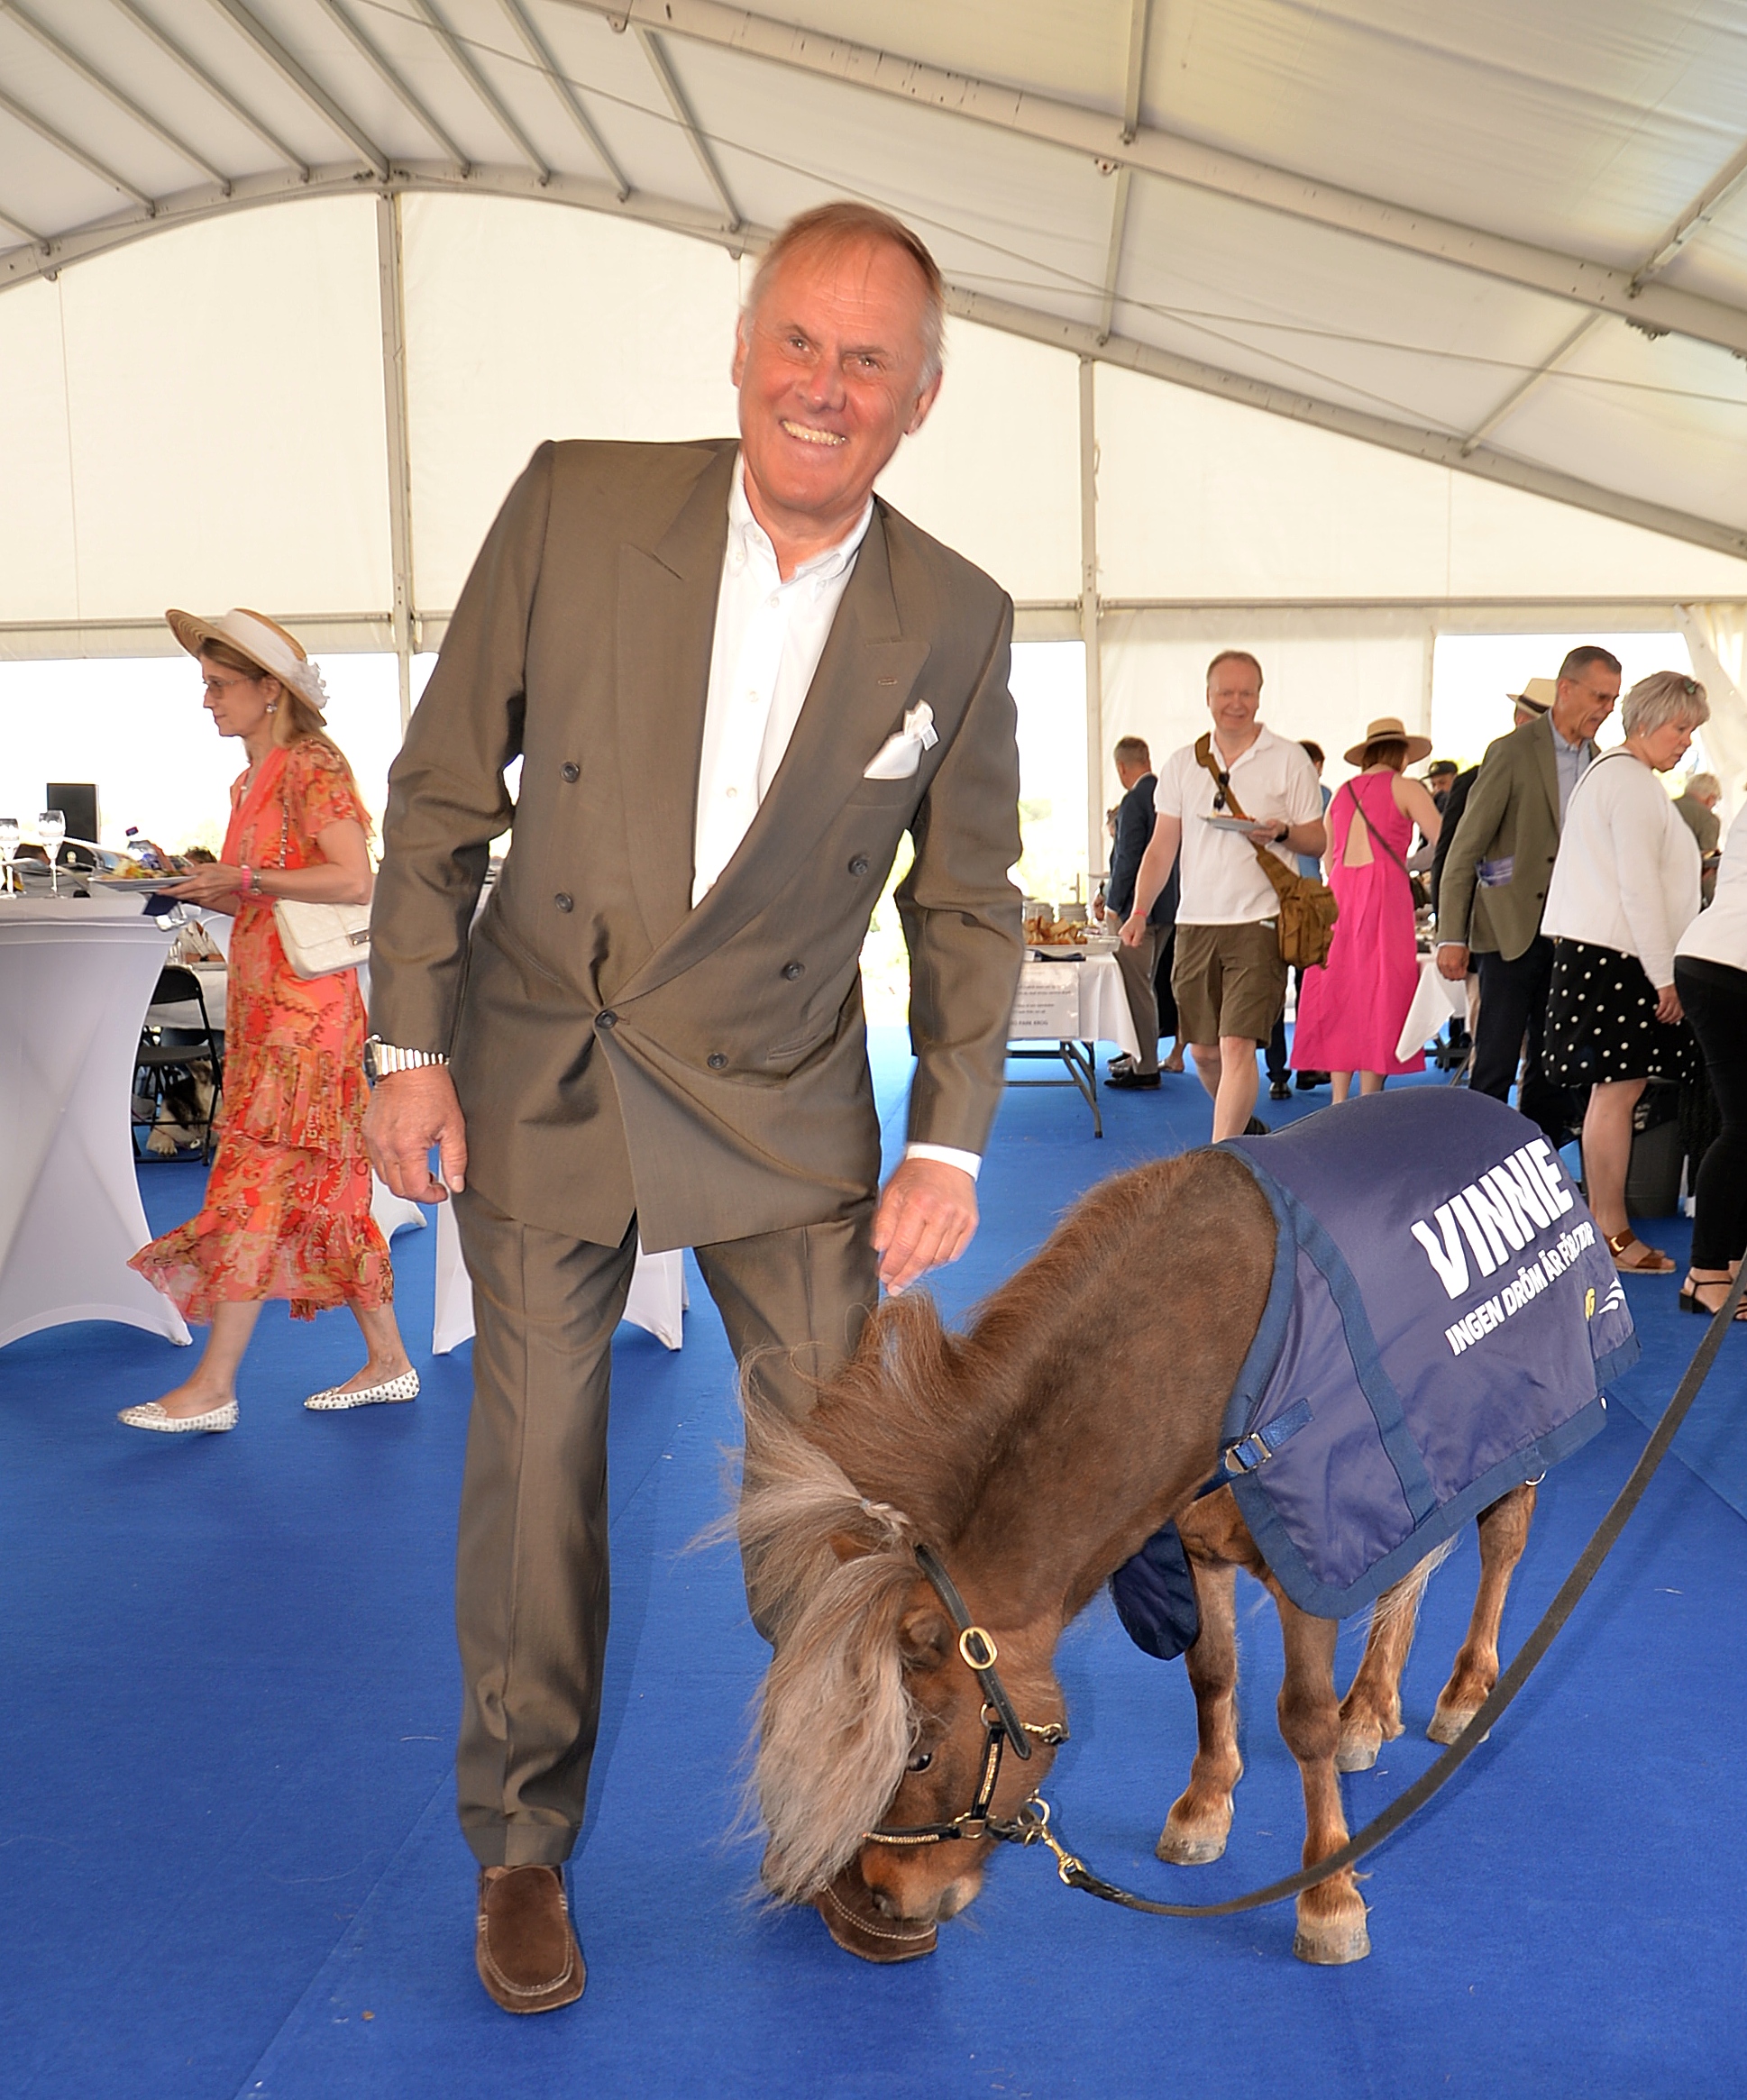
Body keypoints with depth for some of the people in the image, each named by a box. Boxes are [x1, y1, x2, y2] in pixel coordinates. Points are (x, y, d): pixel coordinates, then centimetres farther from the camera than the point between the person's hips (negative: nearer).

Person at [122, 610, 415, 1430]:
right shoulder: (250, 782, 19)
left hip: (305, 1001, -9)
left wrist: (244, 879, -16)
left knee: (256, 1182, -8)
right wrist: (200, 888, 7)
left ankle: (213, 1385, -3)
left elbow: (353, 881, -19)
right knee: (318, 1187, 9)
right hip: (263, 996, 9)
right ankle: (388, 1362, 15)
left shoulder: (313, 764, -8)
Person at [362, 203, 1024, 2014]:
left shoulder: (955, 622, -6)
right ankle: (521, 1851, 28)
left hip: (778, 1099, 1)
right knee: (532, 1476, 7)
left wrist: (950, 1139, -3)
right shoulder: (574, 504, -8)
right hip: (537, 1077, 0)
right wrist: (411, 1044, -5)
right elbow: (443, 789, -2)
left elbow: (966, 898, 3)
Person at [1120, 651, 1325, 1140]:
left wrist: (1281, 832, -17)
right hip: (1195, 921, 4)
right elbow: (1162, 846, 10)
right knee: (1203, 1049, 11)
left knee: (1237, 1044, -14)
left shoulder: (1288, 759, 2)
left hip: (1259, 921, -4)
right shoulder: (1182, 764, 11)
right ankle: (1243, 1128, 36)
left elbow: (1318, 841, 4)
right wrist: (1139, 911, -1)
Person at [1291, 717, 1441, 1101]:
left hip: (1339, 894, 5)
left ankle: (1339, 1102, 7)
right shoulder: (1405, 788, 2)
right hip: (1384, 895, -5)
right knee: (1379, 996, -1)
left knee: (1340, 996, 8)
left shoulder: (1342, 793, 16)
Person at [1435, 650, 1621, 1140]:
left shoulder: (1599, 760, 10)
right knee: (1495, 1066, -3)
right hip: (1514, 929, -6)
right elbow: (1464, 849, -8)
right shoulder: (1512, 752, -8)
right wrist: (1452, 937, -13)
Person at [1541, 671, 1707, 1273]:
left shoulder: (1604, 772, 21)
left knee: (1613, 1093, 9)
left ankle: (1603, 1222, 11)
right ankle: (1612, 1236, -5)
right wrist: (1665, 976, -15)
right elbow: (1639, 886, -17)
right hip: (1619, 958, -11)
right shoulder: (1633, 781, -12)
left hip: (1591, 952, 11)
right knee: (1617, 1093, -8)